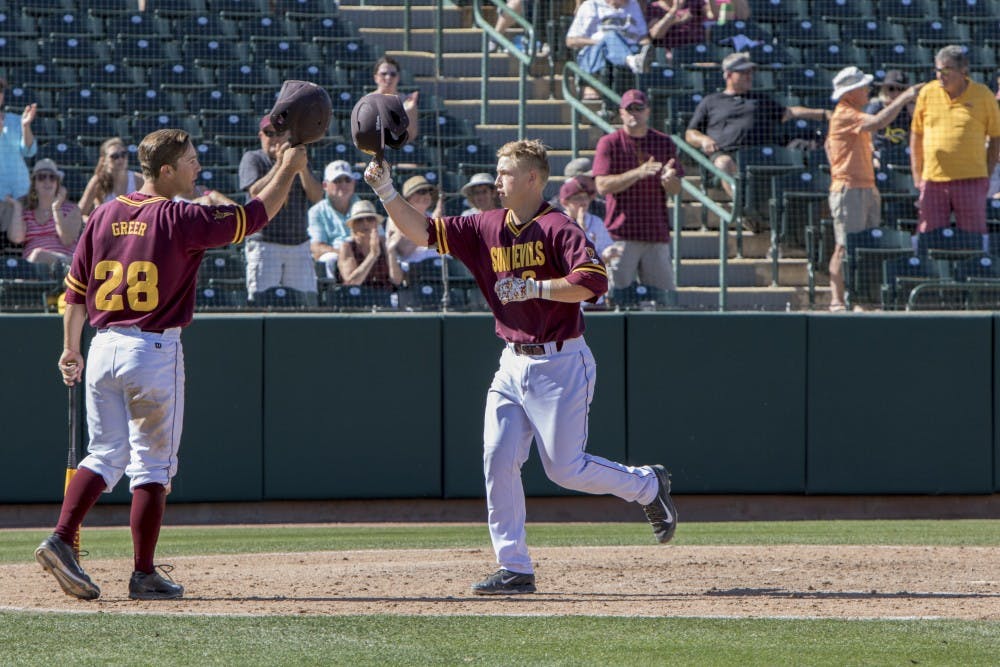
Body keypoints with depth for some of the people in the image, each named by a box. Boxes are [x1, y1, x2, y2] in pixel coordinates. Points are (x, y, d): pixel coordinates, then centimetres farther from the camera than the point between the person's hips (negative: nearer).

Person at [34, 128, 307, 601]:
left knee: (106, 456, 13)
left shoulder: (104, 215, 6)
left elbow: (75, 287, 10)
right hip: (154, 349, -5)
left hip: (103, 349, 5)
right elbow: (254, 216, -4)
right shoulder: (179, 220, -10)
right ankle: (144, 575, 3)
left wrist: (71, 349, 21)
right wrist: (288, 170, 10)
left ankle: (61, 539, -4)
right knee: (152, 464, 2)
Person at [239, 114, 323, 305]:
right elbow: (256, 193, -13)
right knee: (261, 302, -11)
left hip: (299, 245, 4)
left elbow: (316, 196, 1)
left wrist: (302, 167, -14)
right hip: (264, 244, -4)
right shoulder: (252, 159, 4)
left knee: (308, 302, -2)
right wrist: (279, 164, -20)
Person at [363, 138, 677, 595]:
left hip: (560, 364, -7)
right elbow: (423, 232, 7)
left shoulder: (557, 229, -14)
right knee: (498, 461, -2)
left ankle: (647, 485, 24)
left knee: (565, 468, -2)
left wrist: (534, 288, -25)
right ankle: (514, 569, 2)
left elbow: (593, 281, -26)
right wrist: (385, 191, -4)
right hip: (513, 364, 7)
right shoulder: (487, 228, 8)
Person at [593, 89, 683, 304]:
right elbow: (602, 185, -7)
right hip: (622, 233, -3)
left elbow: (675, 189, 11)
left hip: (657, 232, 3)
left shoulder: (664, 143, 12)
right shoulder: (609, 143, 3)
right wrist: (638, 173, -20)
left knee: (666, 298, 0)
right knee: (617, 295, -8)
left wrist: (668, 178, -14)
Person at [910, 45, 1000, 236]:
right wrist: (917, 176, 9)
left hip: (970, 179, -2)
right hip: (933, 180, 2)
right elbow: (916, 135, 12)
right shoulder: (927, 93, 5)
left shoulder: (983, 95, 0)